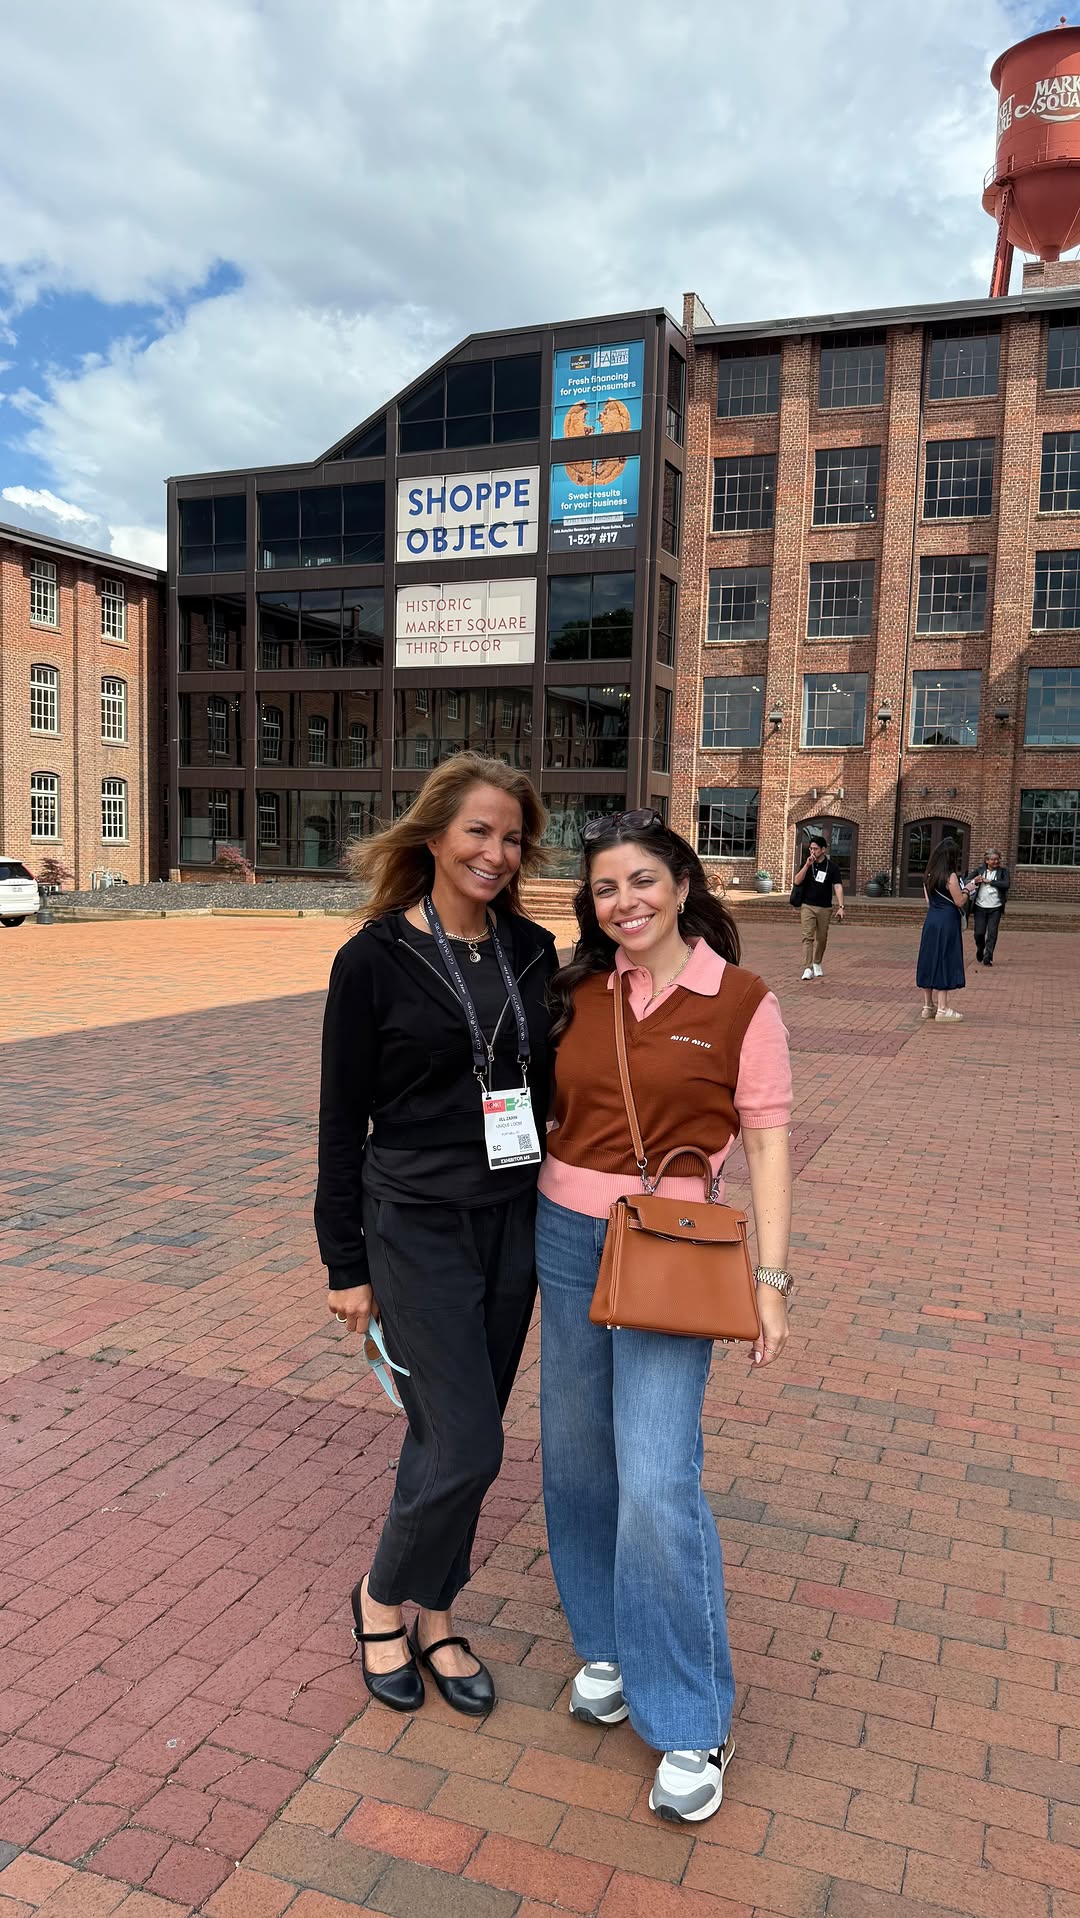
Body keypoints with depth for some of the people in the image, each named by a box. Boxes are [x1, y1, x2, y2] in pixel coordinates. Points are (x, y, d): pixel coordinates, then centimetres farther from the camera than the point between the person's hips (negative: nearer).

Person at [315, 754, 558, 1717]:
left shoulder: (532, 951, 3)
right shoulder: (375, 959, -10)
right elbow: (342, 1120, -6)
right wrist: (345, 1264, -5)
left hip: (514, 1222, 5)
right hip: (417, 1230, -4)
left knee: (455, 1433, 16)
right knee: (466, 1446, -3)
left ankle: (434, 1619, 36)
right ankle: (380, 1598, 26)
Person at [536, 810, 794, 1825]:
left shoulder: (741, 1003, -7)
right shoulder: (579, 993, 4)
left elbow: (766, 1141, -6)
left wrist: (769, 1276, -9)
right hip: (566, 1236, 5)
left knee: (655, 1483, -7)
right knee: (577, 1459, 14)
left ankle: (692, 1723, 13)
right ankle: (605, 1646, 38)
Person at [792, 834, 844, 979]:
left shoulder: (832, 866, -4)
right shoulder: (806, 864, 2)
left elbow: (838, 886, -12)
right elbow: (797, 881, -7)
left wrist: (840, 906, -23)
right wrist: (807, 865, -17)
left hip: (825, 907, 0)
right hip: (807, 906, 0)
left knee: (822, 938, 11)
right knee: (807, 936, -11)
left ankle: (817, 963, 33)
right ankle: (807, 968, -15)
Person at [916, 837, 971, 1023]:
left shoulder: (928, 876, 8)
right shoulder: (951, 877, -13)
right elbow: (960, 902, -12)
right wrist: (966, 890, 7)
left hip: (930, 922, 7)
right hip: (947, 923, -7)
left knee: (929, 961, 11)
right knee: (944, 962, -3)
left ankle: (928, 1005, 16)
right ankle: (942, 1008, -2)